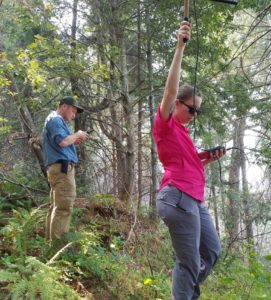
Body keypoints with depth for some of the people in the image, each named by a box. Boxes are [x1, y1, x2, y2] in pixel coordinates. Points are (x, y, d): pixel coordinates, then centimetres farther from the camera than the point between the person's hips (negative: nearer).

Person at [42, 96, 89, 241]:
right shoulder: (56, 119, -6)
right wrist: (77, 135, -5)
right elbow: (62, 141, -20)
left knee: (56, 206, 11)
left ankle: (51, 241, 13)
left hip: (57, 167, 11)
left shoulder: (54, 120, 27)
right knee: (64, 207, -16)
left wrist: (74, 141, 17)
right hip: (62, 167, -11)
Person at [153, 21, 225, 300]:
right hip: (178, 197, -10)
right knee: (189, 262, -6)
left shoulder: (182, 132, 22)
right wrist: (180, 47, -21)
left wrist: (208, 158, 11)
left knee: (212, 251, 18)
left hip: (195, 199, 10)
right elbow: (170, 90, -17)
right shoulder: (165, 124, -2)